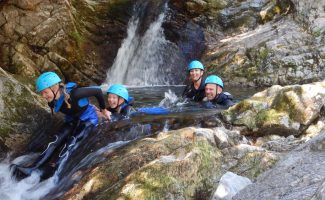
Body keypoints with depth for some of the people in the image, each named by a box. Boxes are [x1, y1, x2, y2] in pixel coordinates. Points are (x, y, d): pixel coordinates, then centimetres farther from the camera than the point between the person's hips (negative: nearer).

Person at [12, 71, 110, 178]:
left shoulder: (74, 94, -35)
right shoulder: (53, 101, -11)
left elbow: (97, 91, -26)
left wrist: (103, 110, -13)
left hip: (88, 119, -4)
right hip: (71, 121, 4)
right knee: (56, 141, -16)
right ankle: (32, 168, -28)